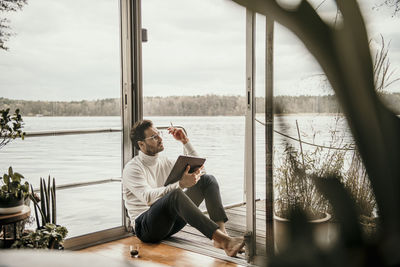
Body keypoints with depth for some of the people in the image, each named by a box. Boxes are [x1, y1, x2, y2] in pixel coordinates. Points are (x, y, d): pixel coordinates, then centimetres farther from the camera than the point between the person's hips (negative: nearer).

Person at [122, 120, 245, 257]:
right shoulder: (132, 168, -7)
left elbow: (197, 167, 18)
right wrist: (180, 184, -35)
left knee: (207, 180, -8)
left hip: (172, 222, 7)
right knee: (176, 194, -39)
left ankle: (221, 230, -29)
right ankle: (222, 240, -47)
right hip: (146, 227, -7)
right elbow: (148, 197, -25)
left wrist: (185, 142, 9)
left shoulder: (164, 161, 16)